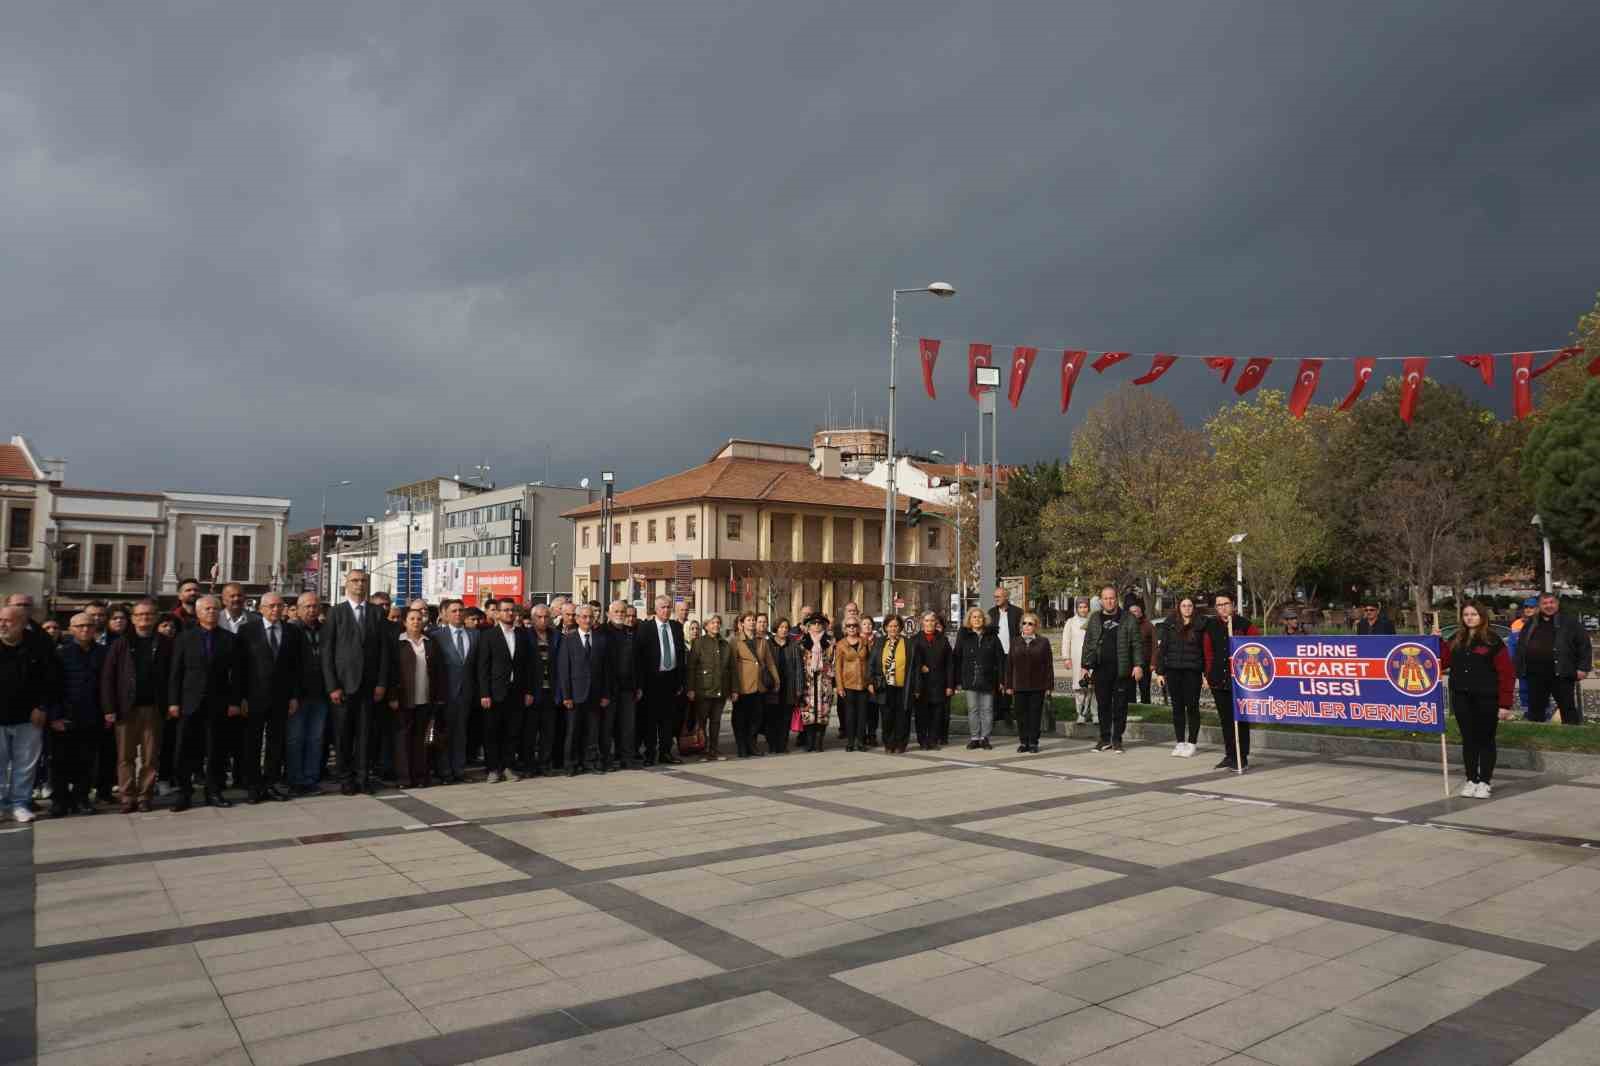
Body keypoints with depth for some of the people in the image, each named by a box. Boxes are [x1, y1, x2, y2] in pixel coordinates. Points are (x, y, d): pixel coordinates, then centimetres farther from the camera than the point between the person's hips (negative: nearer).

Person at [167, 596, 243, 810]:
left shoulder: (229, 639, 7)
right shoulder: (184, 638, 6)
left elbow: (235, 673, 5)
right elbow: (176, 672, 3)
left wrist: (234, 702, -1)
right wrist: (173, 702, -3)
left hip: (218, 704, 0)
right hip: (190, 703, 0)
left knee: (215, 750, 5)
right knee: (186, 751, 1)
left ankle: (214, 792, 13)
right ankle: (184, 793, 10)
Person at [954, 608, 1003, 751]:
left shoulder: (992, 636, 5)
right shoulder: (963, 636, 4)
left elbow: (999, 658, 3)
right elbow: (957, 659, 3)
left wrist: (1001, 679, -4)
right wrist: (958, 680, -2)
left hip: (988, 679, 0)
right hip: (970, 680, 0)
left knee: (987, 709, 3)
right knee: (972, 709, 5)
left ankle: (984, 738, 11)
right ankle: (975, 738, 12)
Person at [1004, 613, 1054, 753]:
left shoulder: (1043, 642, 2)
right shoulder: (1016, 643, 9)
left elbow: (1049, 665, 0)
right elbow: (1009, 664, 9)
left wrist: (1048, 686, -4)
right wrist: (1008, 685, 5)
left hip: (1037, 686, -2)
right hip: (1019, 686, 2)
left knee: (1035, 715, 2)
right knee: (1021, 715, 5)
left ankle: (1033, 742, 10)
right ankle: (1024, 742, 14)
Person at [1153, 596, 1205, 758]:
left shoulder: (1200, 626, 2)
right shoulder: (1169, 625, 7)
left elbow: (1205, 649, 1)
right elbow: (1162, 647, 6)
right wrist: (1159, 671, 0)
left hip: (1192, 671, -2)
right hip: (1173, 671, 2)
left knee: (1192, 706, 1)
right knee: (1177, 707, 7)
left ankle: (1192, 743, 9)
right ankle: (1180, 742, 14)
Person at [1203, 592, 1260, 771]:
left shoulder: (1244, 624, -1)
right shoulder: (1211, 627, 10)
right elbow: (1208, 653, 12)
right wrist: (1208, 675, 8)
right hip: (1218, 680, 4)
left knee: (1241, 719, -1)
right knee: (1225, 719, 9)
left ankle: (1242, 758, 3)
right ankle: (1230, 755, 17)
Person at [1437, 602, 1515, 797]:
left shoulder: (1493, 640, -6)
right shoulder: (1455, 640, 9)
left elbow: (1506, 673, -8)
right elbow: (1441, 663, 10)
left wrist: (1505, 703, -12)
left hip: (1486, 699, -4)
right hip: (1461, 698, 4)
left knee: (1485, 740, 5)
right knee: (1468, 740, 9)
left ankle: (1485, 782, 14)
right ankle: (1471, 780, 18)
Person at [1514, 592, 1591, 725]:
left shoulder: (1570, 622, 2)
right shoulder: (1531, 625, 14)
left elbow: (1584, 645, -1)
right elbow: (1520, 648, 18)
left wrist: (1583, 667, -9)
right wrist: (1519, 669, 13)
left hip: (1562, 674, -4)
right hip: (1536, 674, 4)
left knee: (1569, 709, 1)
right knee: (1535, 709, 11)